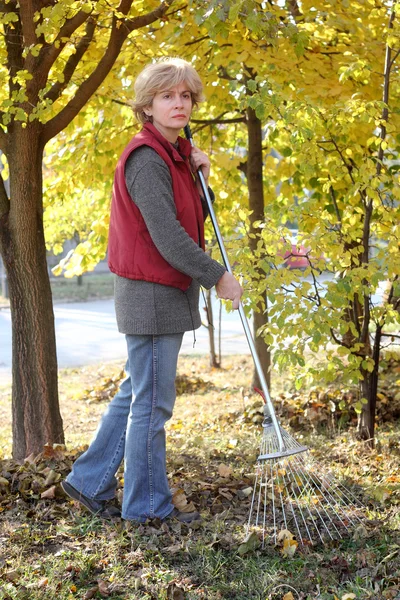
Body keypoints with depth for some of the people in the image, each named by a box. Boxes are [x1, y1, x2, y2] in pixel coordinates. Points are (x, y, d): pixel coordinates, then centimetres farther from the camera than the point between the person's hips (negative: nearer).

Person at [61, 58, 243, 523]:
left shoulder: (175, 155, 14)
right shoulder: (146, 158, -17)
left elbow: (190, 223, 16)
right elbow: (167, 236, -22)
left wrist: (200, 179, 2)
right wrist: (218, 277, -16)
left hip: (169, 293, 10)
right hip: (150, 294, -10)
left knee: (136, 393, 17)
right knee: (152, 402, 0)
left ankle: (89, 481, 27)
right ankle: (148, 505, 13)